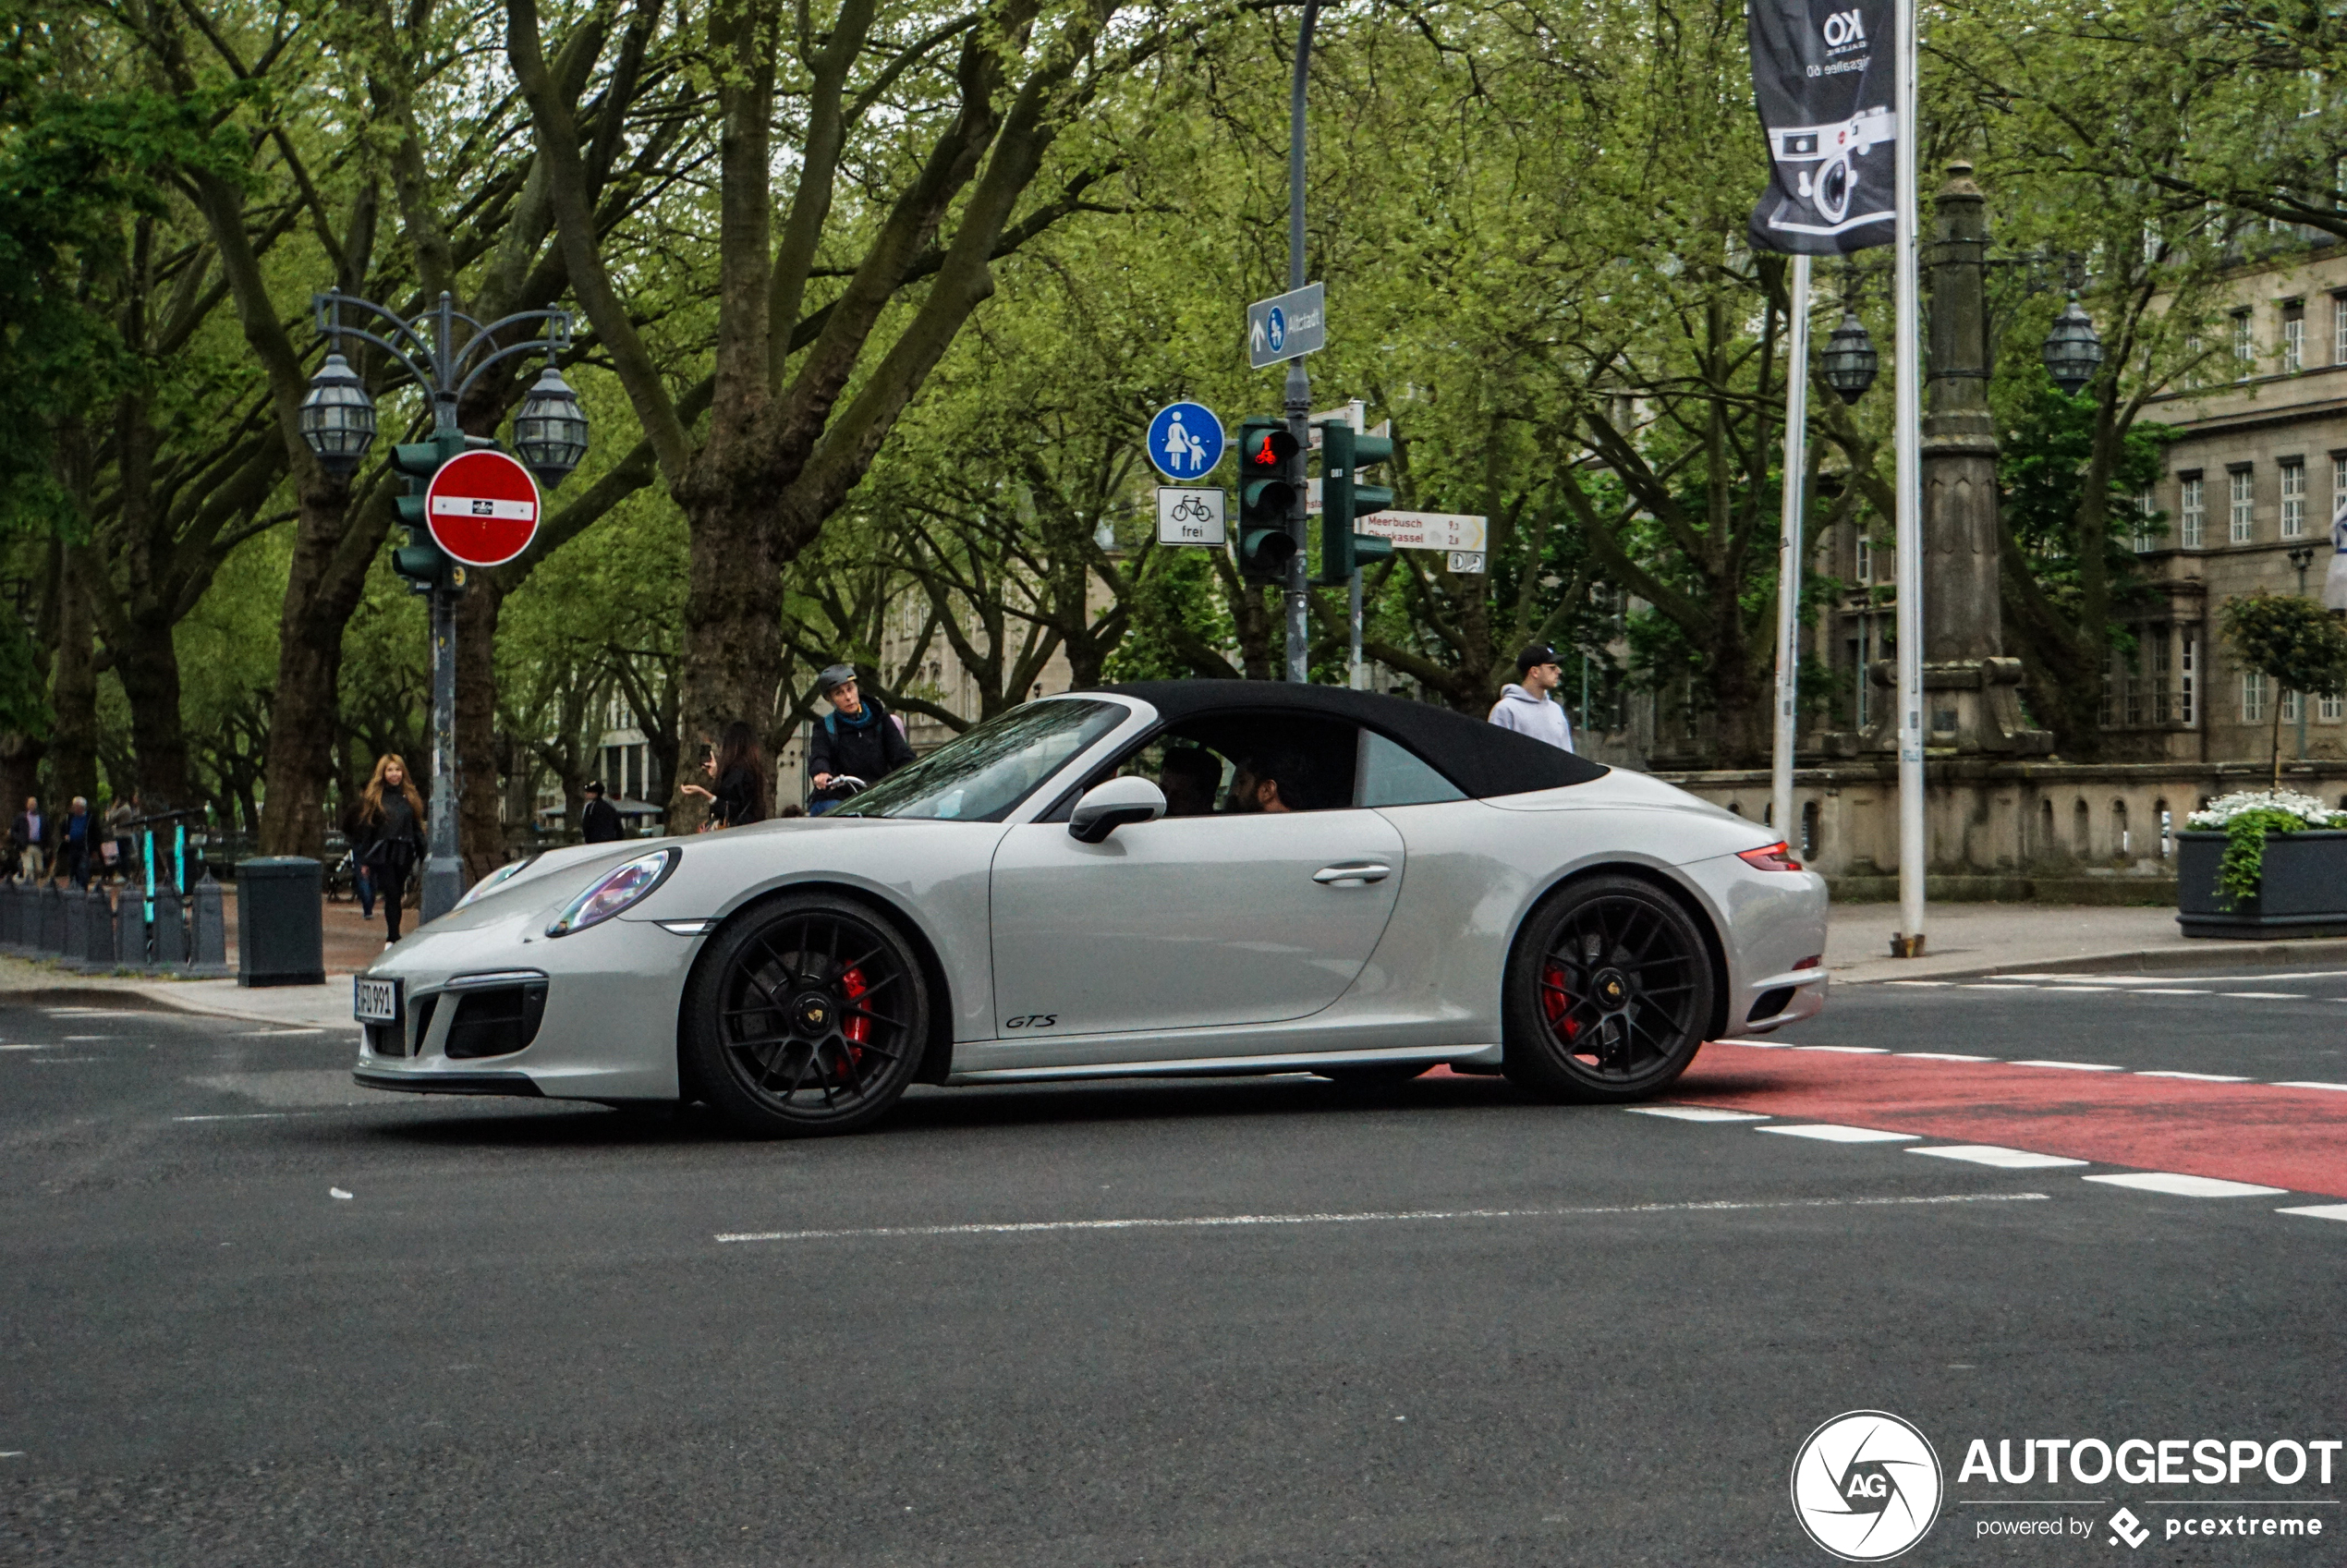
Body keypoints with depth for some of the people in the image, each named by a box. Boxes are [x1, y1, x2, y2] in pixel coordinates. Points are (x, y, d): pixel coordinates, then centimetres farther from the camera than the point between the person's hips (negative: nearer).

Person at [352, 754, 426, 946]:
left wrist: (422, 856, 8)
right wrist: (365, 860, 0)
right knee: (392, 895, -11)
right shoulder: (373, 798, 4)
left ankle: (391, 937, 18)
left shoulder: (410, 797, 12)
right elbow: (366, 830, 3)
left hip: (404, 854, 3)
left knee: (396, 896, 6)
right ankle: (393, 938, -12)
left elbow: (417, 828, 14)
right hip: (383, 854, -3)